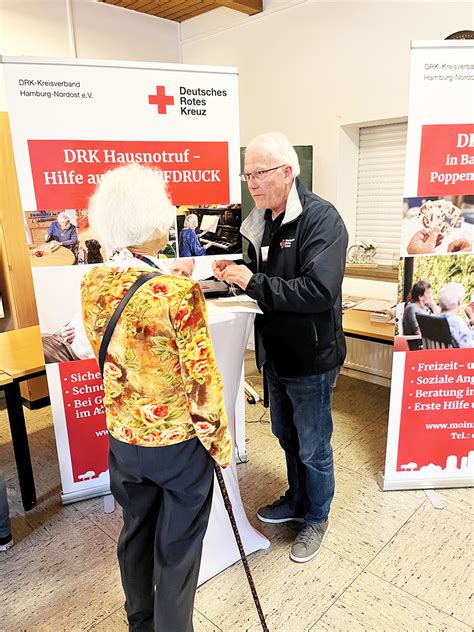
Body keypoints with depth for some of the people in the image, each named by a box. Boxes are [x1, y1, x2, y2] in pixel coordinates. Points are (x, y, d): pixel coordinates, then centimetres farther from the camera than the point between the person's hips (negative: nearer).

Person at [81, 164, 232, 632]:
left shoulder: (92, 284, -8)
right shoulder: (180, 293, -27)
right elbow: (202, 379, -21)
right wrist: (220, 442, -4)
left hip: (123, 437, 6)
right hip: (178, 441, -6)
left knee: (134, 532, 27)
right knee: (177, 545, 18)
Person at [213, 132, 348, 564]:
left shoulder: (321, 218, -19)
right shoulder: (263, 221, 5)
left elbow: (318, 291, -31)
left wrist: (253, 282, -26)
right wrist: (235, 273, -5)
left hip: (311, 358, -7)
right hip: (275, 352, 8)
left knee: (313, 447, 12)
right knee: (286, 435, 24)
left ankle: (317, 518, 37)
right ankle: (297, 500, 49)